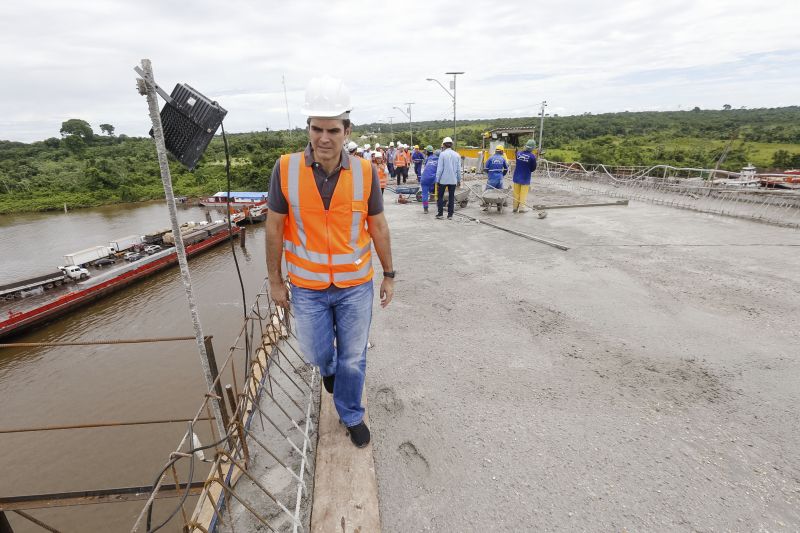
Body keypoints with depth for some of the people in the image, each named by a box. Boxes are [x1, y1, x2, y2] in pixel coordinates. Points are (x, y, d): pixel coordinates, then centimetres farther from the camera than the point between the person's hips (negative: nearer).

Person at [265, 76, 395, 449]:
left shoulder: (365, 172, -10)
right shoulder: (286, 169, -12)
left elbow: (378, 226, 0)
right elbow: (275, 227, -3)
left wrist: (388, 275, 5)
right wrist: (275, 280, 2)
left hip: (356, 285, 0)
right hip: (307, 287, 0)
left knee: (353, 358, 14)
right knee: (316, 353, 18)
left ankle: (351, 414, 41)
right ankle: (329, 368, 57)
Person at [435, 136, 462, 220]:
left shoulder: (442, 154, -9)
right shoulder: (457, 155, 3)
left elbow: (440, 168, -10)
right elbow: (459, 169, 5)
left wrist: (437, 179, -3)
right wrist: (459, 180, 13)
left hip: (443, 179, -3)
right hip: (453, 180, 3)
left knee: (440, 196, 10)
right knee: (451, 197, 9)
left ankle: (440, 214, 8)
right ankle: (450, 215, 10)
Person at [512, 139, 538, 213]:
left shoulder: (518, 153, -5)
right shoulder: (532, 156, -16)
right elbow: (533, 168, -5)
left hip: (517, 177, 4)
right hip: (525, 178, -4)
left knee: (516, 192, 14)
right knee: (523, 193, 8)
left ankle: (515, 207, 20)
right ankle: (521, 207, 10)